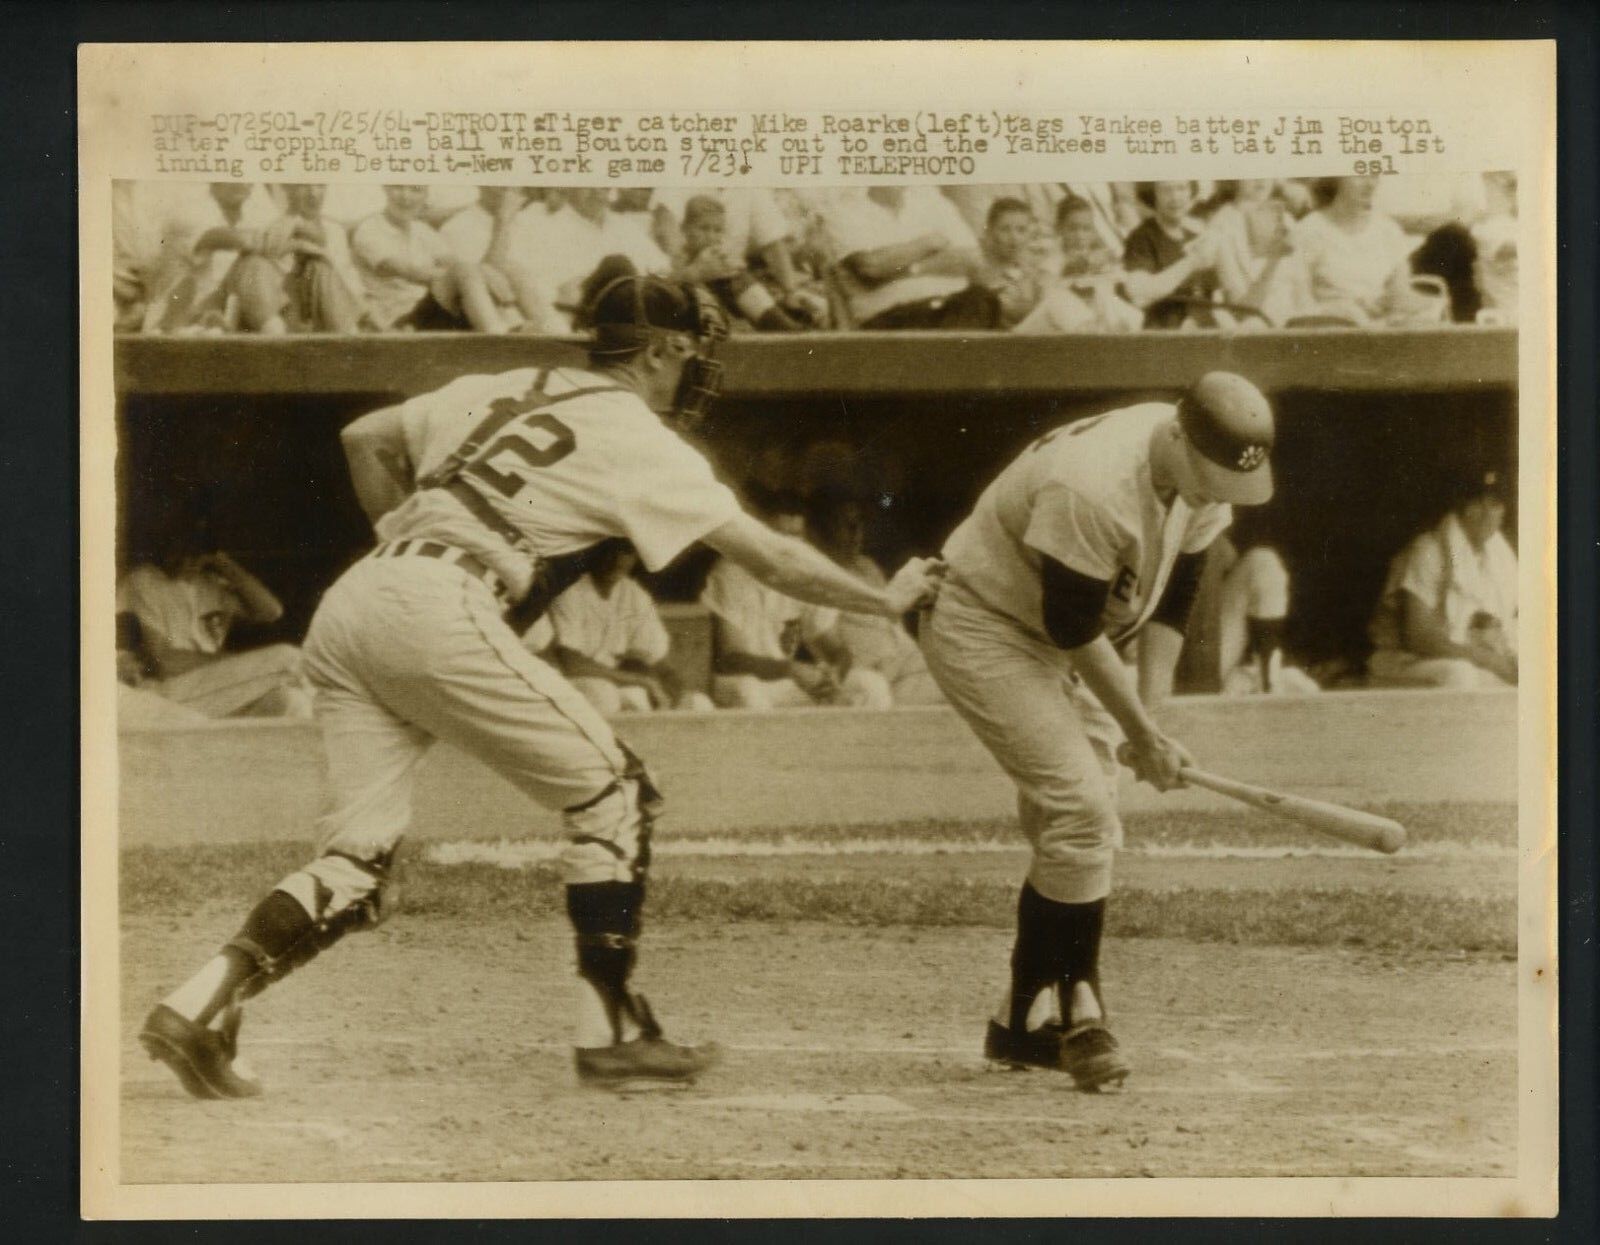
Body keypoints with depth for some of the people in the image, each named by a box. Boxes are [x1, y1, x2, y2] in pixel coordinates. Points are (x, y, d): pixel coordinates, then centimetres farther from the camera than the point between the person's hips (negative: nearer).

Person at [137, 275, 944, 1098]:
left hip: (346, 607, 7)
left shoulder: (505, 390, 25)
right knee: (612, 790, 5)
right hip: (438, 612, -7)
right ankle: (609, 1032, 3)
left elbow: (364, 437, 33)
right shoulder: (638, 438, 6)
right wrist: (885, 599, 17)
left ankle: (204, 1000, -11)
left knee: (359, 859, 7)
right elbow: (770, 558, 6)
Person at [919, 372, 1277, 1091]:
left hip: (1063, 641, 8)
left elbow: (1172, 598, 1)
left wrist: (1150, 718, -5)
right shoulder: (1093, 489, -35)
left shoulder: (1202, 479, -10)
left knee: (1081, 830, 4)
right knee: (1079, 806, -18)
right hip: (983, 627, -8)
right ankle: (1073, 1011, -8)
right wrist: (1143, 733, -19)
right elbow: (1073, 627, -27)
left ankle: (1027, 1019, 12)